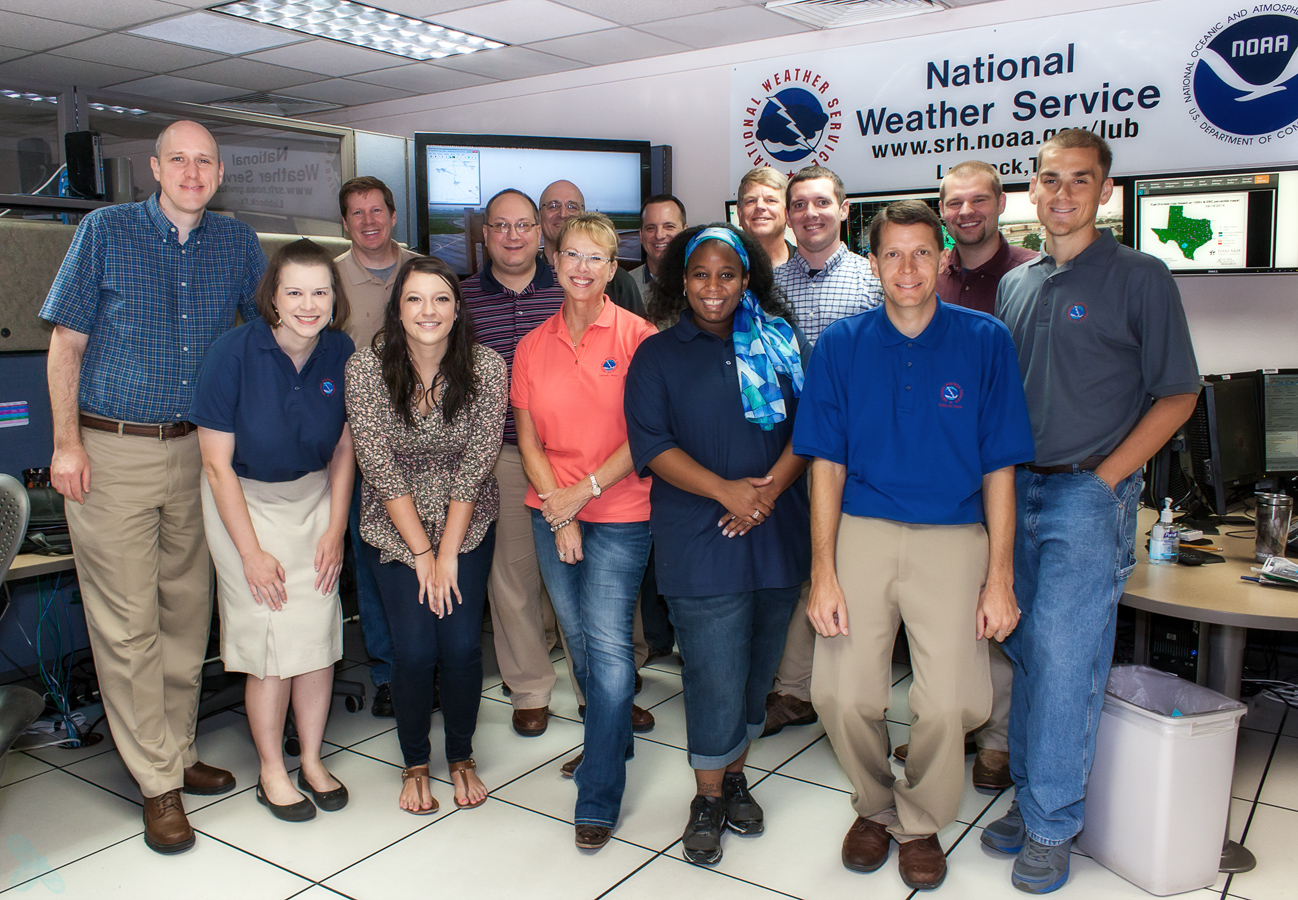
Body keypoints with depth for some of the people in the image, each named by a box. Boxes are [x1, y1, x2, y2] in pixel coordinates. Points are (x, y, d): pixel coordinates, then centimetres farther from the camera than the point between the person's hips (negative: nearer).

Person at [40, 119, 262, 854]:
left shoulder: (238, 243, 7)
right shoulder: (106, 231, 0)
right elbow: (67, 341, 1)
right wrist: (67, 441, -7)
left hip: (197, 449, 3)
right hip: (111, 452, -3)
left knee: (188, 611, 9)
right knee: (128, 622, -1)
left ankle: (179, 753, 23)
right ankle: (159, 785, 8)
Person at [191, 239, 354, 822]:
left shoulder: (341, 353, -9)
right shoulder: (233, 354, -19)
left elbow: (343, 450, 3)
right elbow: (217, 464, -14)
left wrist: (335, 530, -1)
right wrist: (252, 553, -13)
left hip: (314, 497, 3)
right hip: (245, 501, -3)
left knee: (319, 631, 1)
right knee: (271, 637, -5)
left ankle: (312, 760, 21)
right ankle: (271, 772, 15)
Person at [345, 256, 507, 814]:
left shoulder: (486, 367, -14)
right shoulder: (366, 368, -15)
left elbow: (475, 463, -12)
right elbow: (380, 466, -14)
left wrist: (448, 553, -12)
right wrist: (422, 552, -12)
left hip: (467, 523, 1)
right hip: (394, 527, 0)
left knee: (462, 646, -6)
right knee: (414, 651, -7)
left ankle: (462, 757, 21)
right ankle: (415, 764, 20)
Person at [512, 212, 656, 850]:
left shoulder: (636, 336, -5)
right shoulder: (532, 347, 7)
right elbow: (529, 439, 5)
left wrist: (585, 491, -12)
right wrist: (560, 517, -5)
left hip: (619, 514, -4)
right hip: (552, 512, 5)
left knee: (608, 646, -6)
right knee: (579, 641, 15)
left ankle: (598, 801, 6)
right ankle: (615, 742, 39)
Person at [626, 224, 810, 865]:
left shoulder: (776, 344, 10)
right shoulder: (658, 355, 3)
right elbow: (652, 446, -6)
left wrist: (773, 485, -11)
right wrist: (726, 491, -17)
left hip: (776, 531, 3)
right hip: (700, 540, -3)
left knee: (758, 666, 14)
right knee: (715, 676, -2)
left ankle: (735, 775, 34)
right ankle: (707, 798, 19)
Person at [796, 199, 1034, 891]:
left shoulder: (985, 341, 2)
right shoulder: (841, 345, 4)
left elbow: (999, 469, 3)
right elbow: (828, 465, 3)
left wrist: (999, 580, -2)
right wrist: (823, 574, -3)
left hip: (953, 537, -1)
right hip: (862, 531, 1)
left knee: (948, 704, -12)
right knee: (840, 693, -9)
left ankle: (922, 823, 19)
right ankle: (875, 807, 23)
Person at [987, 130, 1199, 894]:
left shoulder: (1141, 278, -3)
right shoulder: (1014, 285, 12)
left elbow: (1177, 395, -3)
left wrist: (1104, 480, -11)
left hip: (1089, 495, -5)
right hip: (1017, 489, 5)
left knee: (1065, 658, -5)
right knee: (1028, 654, 12)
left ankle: (1052, 828, 8)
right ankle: (1030, 796, 25)